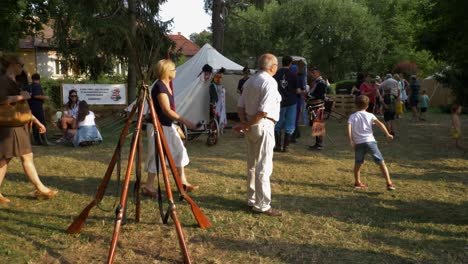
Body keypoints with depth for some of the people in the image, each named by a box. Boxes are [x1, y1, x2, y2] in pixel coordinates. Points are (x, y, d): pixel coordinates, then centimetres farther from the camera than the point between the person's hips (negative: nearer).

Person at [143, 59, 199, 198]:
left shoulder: (166, 85, 10)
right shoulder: (159, 86, -20)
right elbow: (167, 110, -27)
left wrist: (179, 123, 19)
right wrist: (186, 122, -29)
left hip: (168, 125, 10)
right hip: (158, 126, -10)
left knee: (179, 151, 13)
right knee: (157, 156, -2)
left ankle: (183, 183, 22)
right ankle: (148, 186, 11)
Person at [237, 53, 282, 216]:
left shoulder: (250, 81, 11)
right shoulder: (270, 82, -15)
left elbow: (240, 106, 9)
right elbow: (263, 111, -22)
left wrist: (244, 122, -2)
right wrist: (247, 125, -13)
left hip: (251, 127, 9)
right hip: (263, 126, -9)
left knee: (252, 165, 16)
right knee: (264, 167, -3)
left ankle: (252, 200, 27)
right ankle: (262, 205, 3)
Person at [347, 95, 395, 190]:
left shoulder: (352, 116, 8)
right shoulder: (370, 115, 8)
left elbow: (349, 128, -7)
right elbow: (380, 124, -5)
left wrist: (351, 141, -5)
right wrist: (387, 134, -3)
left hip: (358, 143, 1)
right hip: (370, 141, -1)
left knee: (357, 163, 21)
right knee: (381, 163, 2)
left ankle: (357, 182, 29)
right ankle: (389, 183, -3)